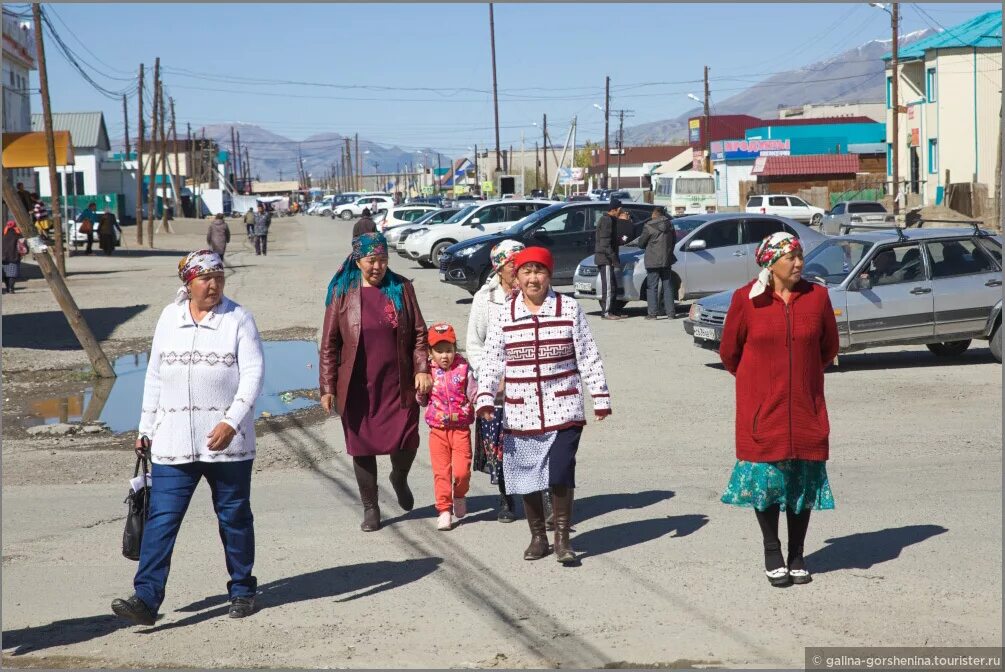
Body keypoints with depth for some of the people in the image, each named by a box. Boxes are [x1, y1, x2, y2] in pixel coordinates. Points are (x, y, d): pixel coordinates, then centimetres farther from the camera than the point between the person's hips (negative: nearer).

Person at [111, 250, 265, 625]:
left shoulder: (238, 319, -3)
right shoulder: (169, 318, 8)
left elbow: (253, 374, -10)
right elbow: (154, 377, 14)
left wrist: (231, 421, -22)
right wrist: (146, 429, 13)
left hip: (227, 441, -2)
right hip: (173, 442, 2)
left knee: (234, 516, 10)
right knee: (161, 519, -5)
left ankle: (242, 590, 25)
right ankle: (146, 598, -7)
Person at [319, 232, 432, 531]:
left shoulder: (401, 289, 4)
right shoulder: (342, 293, 0)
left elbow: (418, 333, 6)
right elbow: (329, 343, 0)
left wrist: (422, 369, -6)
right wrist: (328, 387, -3)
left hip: (398, 384, 1)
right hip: (358, 388, 0)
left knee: (406, 441, -4)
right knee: (363, 446, 5)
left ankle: (399, 478, 32)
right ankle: (370, 508, 22)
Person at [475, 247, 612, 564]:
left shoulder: (569, 309, 2)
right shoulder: (504, 314, 4)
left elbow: (588, 357, 4)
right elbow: (492, 361, 4)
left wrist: (600, 396, 3)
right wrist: (485, 396, -8)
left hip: (563, 409, -2)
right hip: (521, 411, 2)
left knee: (560, 474, -8)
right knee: (526, 476, 8)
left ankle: (562, 537, 7)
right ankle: (537, 536, 24)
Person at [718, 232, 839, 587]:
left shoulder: (817, 296, 0)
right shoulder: (746, 299, -6)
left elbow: (829, 346, 15)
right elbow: (729, 351, 7)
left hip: (805, 407, 2)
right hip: (762, 407, -2)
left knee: (804, 480, 6)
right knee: (765, 476, -2)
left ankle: (796, 557, 18)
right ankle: (772, 553, 15)